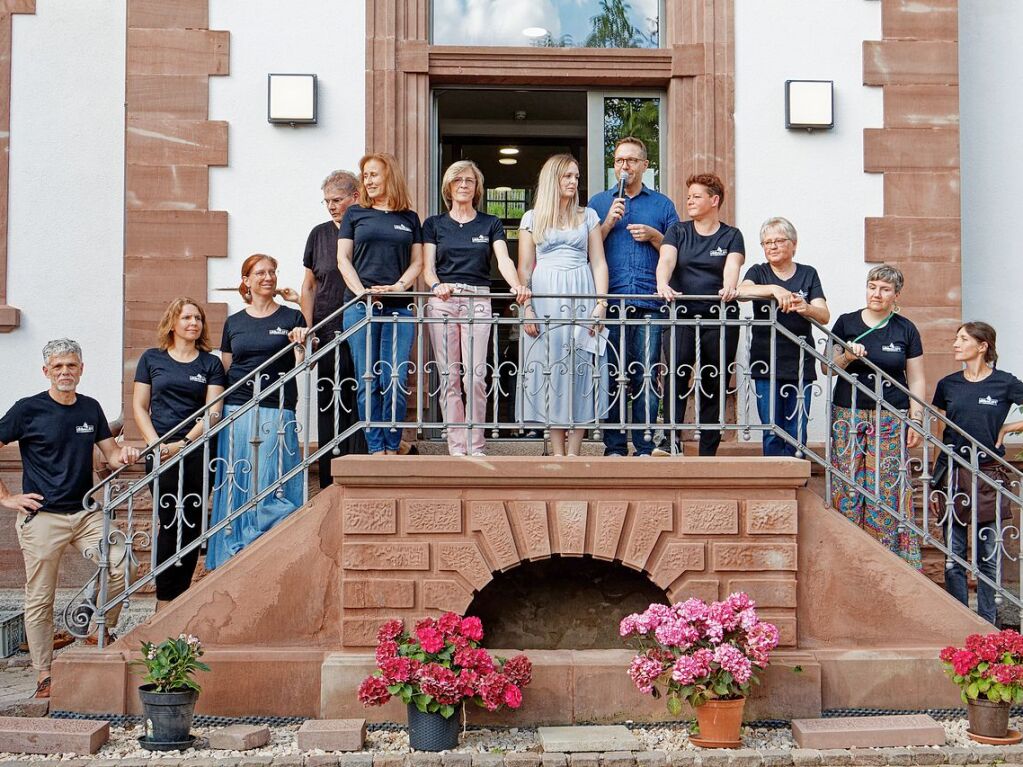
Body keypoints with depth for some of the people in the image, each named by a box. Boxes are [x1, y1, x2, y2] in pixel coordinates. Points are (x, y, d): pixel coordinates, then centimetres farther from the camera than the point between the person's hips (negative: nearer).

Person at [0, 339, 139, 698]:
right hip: (42, 517, -4)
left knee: (121, 566, -15)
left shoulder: (90, 408, 10)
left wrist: (124, 455, -8)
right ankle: (43, 675, 13)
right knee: (40, 599, 2)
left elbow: (112, 454, 16)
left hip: (86, 512, 4)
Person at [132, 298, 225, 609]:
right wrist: (156, 443, -6)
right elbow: (139, 407, 8)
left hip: (197, 451, 1)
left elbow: (213, 412, 1)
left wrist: (183, 443, -11)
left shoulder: (211, 364, 10)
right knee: (171, 523, -7)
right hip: (161, 452, -1)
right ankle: (164, 601, -2)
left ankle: (180, 602, 7)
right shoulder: (152, 359, 10)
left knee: (192, 525, 0)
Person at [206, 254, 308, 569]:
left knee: (273, 487, -6)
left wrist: (302, 345, -21)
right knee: (235, 489, 2)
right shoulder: (233, 323, 14)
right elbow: (224, 371, 17)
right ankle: (232, 557, 9)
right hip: (236, 413, 3)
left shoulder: (292, 317, 6)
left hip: (276, 414, -3)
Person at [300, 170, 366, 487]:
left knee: (359, 404, -5)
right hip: (328, 333, 3)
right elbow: (309, 286, 15)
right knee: (329, 407, 4)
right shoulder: (320, 234, 12)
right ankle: (330, 484, 9)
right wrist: (308, 329, 7)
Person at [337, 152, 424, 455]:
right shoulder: (355, 213, 12)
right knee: (368, 382, -2)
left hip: (398, 308, 0)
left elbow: (417, 262, 11)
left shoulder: (409, 218, 14)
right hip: (360, 308, 0)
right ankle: (375, 450, 2)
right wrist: (361, 291, -10)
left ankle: (392, 448, 2)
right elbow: (343, 259, 6)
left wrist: (399, 286, -9)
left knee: (396, 381, -5)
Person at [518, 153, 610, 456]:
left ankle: (573, 454, -1)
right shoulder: (532, 218, 10)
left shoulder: (588, 216, 13)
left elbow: (599, 263, 8)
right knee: (550, 369, -2)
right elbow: (524, 268, 7)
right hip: (545, 297, -1)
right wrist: (527, 308, -4)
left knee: (580, 369, -3)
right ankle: (557, 454, 2)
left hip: (581, 296, 1)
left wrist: (600, 303, -4)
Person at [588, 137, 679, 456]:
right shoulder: (599, 202, 16)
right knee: (612, 373, -1)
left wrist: (653, 236, -2)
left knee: (647, 375, -2)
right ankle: (614, 446, 5)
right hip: (610, 300, 0)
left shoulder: (662, 204, 15)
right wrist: (609, 222, -3)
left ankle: (645, 447, 2)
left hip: (649, 301, 0)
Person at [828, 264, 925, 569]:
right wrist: (846, 358, -13)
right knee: (847, 484, -4)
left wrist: (916, 421, 2)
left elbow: (916, 379, 8)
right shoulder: (847, 323, 5)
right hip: (848, 415, 0)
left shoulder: (906, 329, 7)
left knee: (887, 486, -5)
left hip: (890, 420, 0)